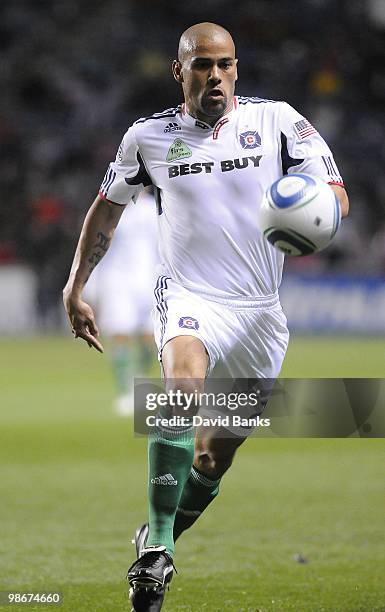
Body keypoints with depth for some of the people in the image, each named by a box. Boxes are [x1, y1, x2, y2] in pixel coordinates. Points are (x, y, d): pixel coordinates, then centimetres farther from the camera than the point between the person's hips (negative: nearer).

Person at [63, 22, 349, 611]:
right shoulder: (148, 136, 2)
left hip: (260, 311, 2)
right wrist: (75, 287, 14)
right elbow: (108, 207, 18)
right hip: (189, 297, -2)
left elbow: (336, 194, -5)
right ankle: (157, 548, -32)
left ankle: (158, 541, 34)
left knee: (216, 455, 8)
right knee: (183, 384, -33)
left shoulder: (276, 120, -2)